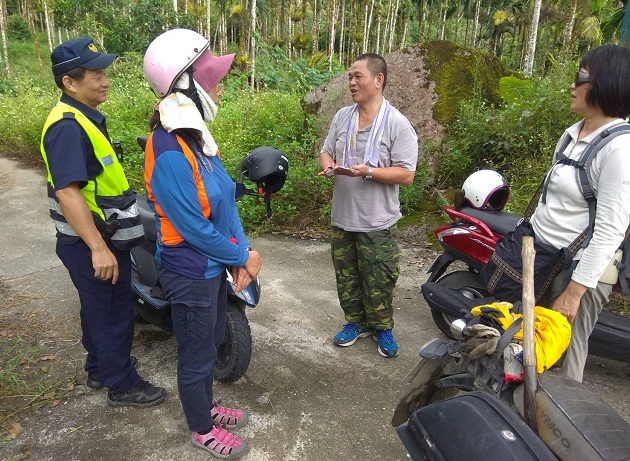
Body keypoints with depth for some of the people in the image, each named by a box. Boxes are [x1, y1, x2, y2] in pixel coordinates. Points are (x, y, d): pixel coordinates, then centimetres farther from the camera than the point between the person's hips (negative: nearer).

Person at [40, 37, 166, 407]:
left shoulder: (85, 117, 10)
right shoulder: (67, 127, -23)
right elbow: (67, 193, -30)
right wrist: (98, 248, -32)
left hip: (102, 236, 10)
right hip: (91, 243, -10)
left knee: (100, 309, 22)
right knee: (113, 312, 4)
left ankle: (101, 368, 41)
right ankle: (123, 384, 21)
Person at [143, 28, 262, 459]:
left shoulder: (196, 134, 3)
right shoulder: (169, 153, -27)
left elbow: (225, 199, 5)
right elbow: (194, 228, -25)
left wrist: (241, 255, -2)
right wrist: (244, 255, -12)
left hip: (214, 264, 9)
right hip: (192, 272, -9)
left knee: (212, 342, 25)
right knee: (197, 355, 13)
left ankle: (205, 406, 49)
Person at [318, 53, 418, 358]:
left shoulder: (398, 124, -11)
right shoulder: (342, 117, 6)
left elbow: (406, 174, -14)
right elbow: (326, 152, 14)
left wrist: (368, 172, -26)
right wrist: (328, 167, -9)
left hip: (377, 222, -5)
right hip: (342, 217, 5)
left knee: (378, 282, 7)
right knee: (346, 277, 17)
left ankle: (382, 328, 29)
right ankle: (355, 322, 36)